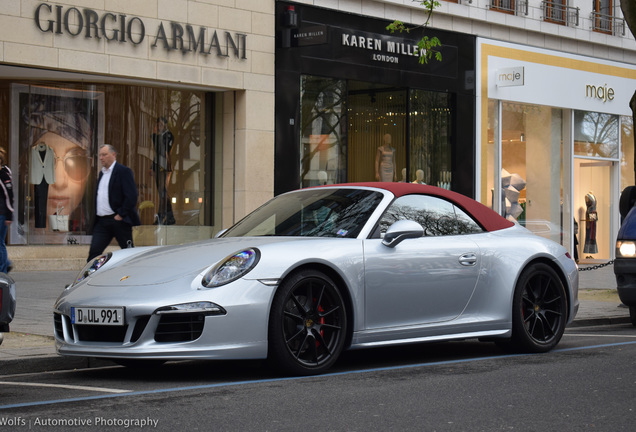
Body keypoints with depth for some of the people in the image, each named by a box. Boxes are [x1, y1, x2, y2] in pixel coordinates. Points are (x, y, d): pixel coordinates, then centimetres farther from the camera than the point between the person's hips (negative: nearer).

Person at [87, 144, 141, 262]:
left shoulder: (124, 171, -6)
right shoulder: (101, 173, 18)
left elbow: (132, 196, -14)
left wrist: (121, 215, -16)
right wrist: (95, 219, 11)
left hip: (119, 220, -7)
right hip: (102, 222, 7)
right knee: (94, 251, -5)